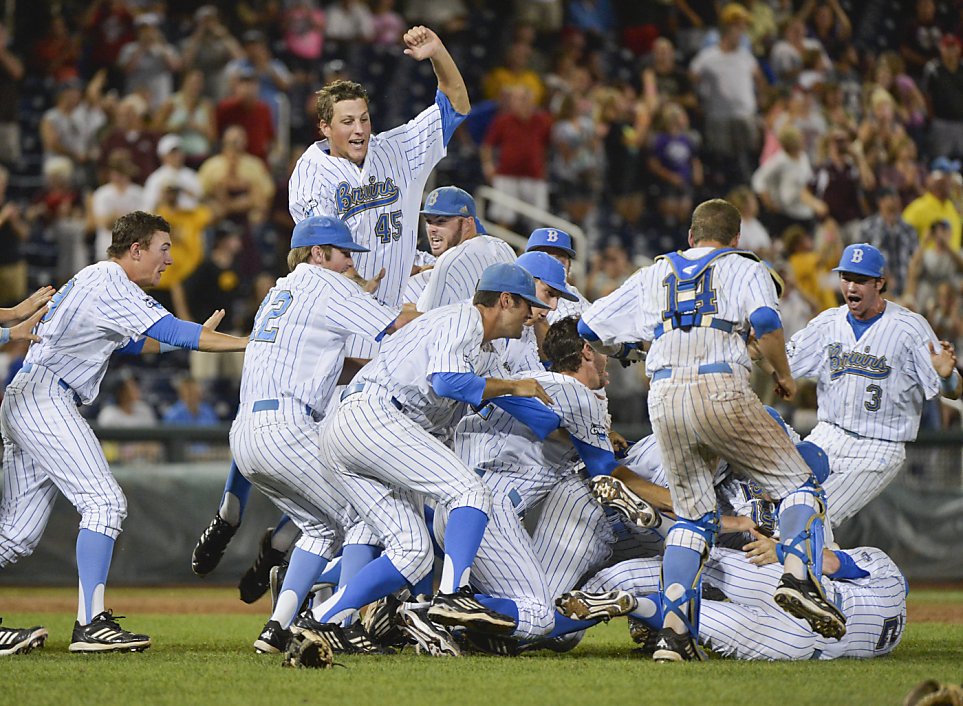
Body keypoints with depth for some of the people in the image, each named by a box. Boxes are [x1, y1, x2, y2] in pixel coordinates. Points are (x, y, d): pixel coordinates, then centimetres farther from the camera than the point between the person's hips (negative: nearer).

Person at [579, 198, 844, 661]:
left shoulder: (653, 275, 26)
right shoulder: (745, 268, 16)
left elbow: (588, 328, 27)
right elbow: (766, 323, -6)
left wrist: (623, 346, 46)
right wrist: (784, 376, 8)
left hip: (663, 398, 4)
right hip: (721, 390, -4)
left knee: (693, 515, 15)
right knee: (797, 483, 8)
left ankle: (673, 631, 1)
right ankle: (799, 576, -19)